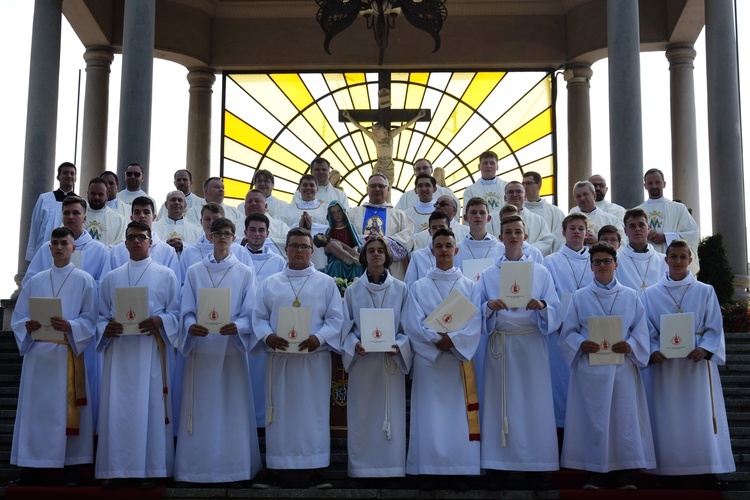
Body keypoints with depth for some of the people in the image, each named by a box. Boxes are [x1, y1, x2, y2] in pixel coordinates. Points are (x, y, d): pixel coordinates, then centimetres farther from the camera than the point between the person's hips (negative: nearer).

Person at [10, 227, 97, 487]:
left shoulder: (84, 280, 5)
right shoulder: (35, 281, 14)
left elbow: (90, 320, -2)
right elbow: (18, 318, 10)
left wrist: (69, 326, -20)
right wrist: (28, 327, -12)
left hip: (68, 355, -3)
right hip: (38, 354, 3)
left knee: (67, 410, -3)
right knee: (35, 408, 1)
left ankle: (70, 467, 3)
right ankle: (31, 468, 5)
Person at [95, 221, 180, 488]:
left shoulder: (166, 275, 8)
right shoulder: (111, 278, 16)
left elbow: (176, 312, 3)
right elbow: (102, 314, 14)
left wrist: (159, 321, -16)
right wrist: (106, 328, -7)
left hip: (151, 350, -2)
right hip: (118, 350, 2)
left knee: (151, 407, -4)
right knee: (117, 408, -1)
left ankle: (152, 469, 1)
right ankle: (116, 469, 5)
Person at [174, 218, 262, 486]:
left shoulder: (245, 273, 7)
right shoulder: (194, 272, 9)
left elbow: (249, 313, 0)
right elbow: (186, 311, 4)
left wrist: (237, 326, -21)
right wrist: (191, 326, -19)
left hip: (231, 349, -1)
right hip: (201, 349, 1)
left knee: (232, 409, 0)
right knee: (201, 410, 1)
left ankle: (234, 469, 7)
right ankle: (198, 469, 8)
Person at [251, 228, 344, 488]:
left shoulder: (326, 283, 7)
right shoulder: (269, 283, 11)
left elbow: (336, 318, 0)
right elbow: (259, 317, 6)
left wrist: (319, 338, -18)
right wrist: (267, 336, -15)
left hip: (314, 357, -1)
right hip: (279, 357, 1)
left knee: (314, 412, 0)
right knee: (279, 412, 3)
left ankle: (315, 468, 5)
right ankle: (274, 467, 10)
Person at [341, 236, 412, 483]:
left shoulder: (401, 289, 4)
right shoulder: (352, 290, 5)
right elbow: (345, 326, 4)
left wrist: (400, 345, -14)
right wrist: (354, 345, -14)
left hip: (391, 361, 0)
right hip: (362, 362, 0)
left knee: (392, 416, 1)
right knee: (362, 418, 1)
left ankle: (390, 468, 9)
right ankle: (362, 469, 8)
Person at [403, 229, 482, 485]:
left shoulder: (469, 286, 10)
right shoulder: (418, 287, 8)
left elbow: (475, 323, -2)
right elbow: (413, 324, -4)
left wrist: (452, 339, -17)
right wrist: (437, 340, -16)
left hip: (460, 357, 1)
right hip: (428, 359, -1)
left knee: (458, 415, 0)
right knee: (430, 415, -1)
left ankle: (458, 470, 5)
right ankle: (431, 469, 4)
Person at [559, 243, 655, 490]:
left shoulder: (631, 296, 11)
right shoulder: (580, 297, 9)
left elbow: (641, 330, 7)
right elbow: (568, 332, 5)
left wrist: (630, 345, -13)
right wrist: (581, 344, -14)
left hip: (622, 367, 1)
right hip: (590, 369, -1)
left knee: (624, 416, 0)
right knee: (593, 418, -2)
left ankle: (622, 470, 8)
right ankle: (596, 470, 6)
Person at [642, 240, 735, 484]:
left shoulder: (705, 292, 7)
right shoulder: (651, 294, 8)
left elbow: (714, 328, 2)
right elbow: (646, 330, 4)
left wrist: (705, 349, -16)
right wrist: (653, 351, -14)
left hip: (697, 363, 0)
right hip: (664, 364, 0)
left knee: (700, 416, -3)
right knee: (668, 417, -1)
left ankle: (706, 469, 3)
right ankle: (670, 468, 5)